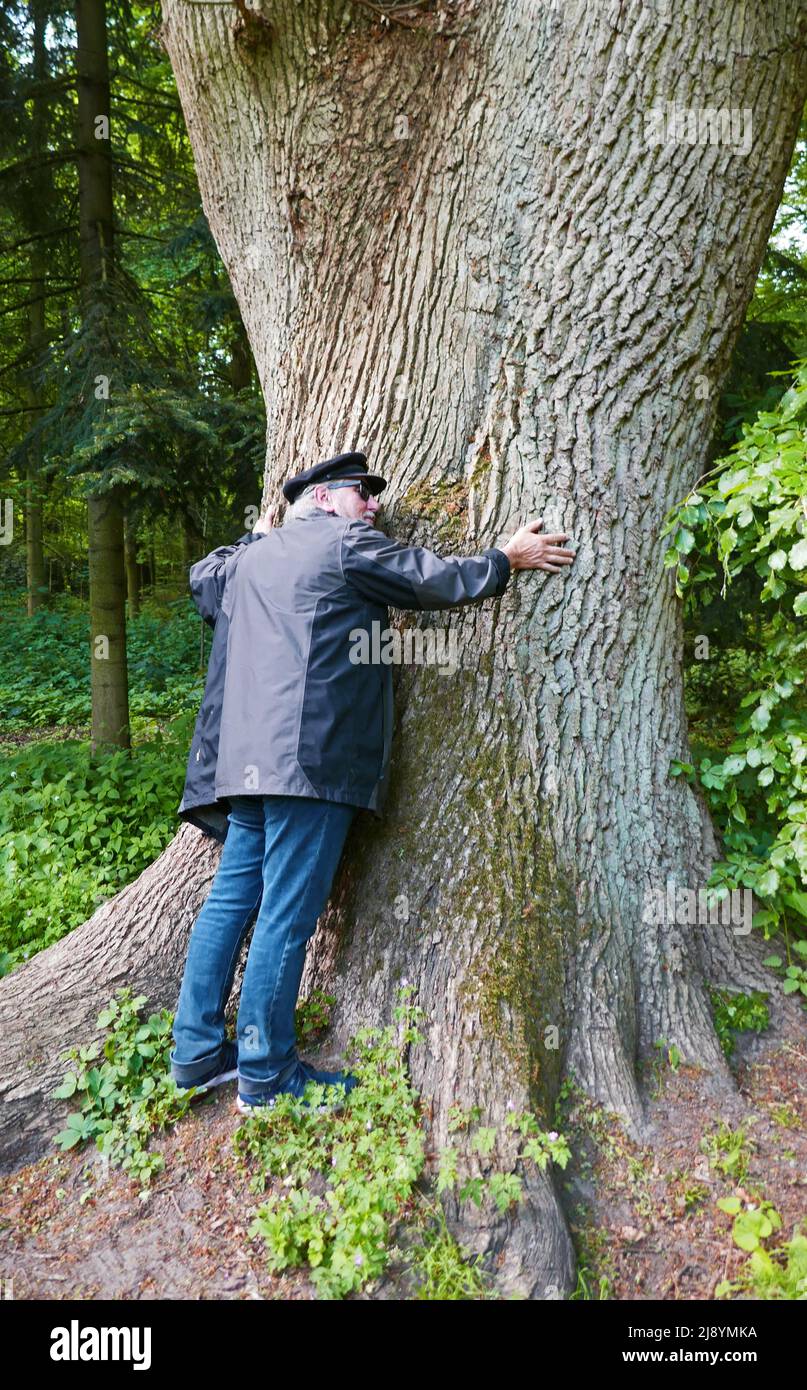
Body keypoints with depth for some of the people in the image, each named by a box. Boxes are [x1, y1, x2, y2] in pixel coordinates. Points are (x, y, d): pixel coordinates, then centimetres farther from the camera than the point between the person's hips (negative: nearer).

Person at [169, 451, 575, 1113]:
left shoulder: (249, 558, 22)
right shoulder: (345, 542, 1)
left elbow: (204, 578, 44)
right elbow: (439, 580, 2)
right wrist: (507, 558, 17)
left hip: (244, 757, 9)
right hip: (311, 754, -9)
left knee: (233, 894, 13)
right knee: (288, 912, -3)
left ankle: (197, 1052, 21)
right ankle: (266, 1076, 7)